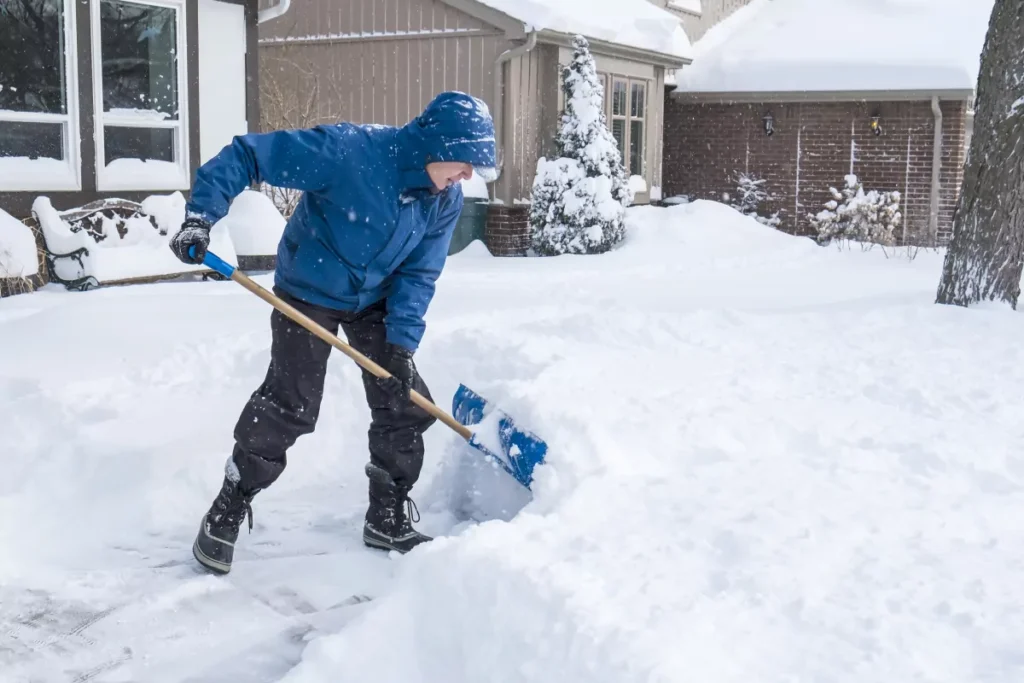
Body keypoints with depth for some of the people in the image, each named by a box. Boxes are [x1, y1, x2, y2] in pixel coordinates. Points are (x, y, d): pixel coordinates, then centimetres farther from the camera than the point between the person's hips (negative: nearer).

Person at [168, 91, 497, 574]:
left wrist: (402, 342, -18)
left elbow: (418, 274, -8)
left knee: (404, 405, 3)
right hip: (308, 294, -6)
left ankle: (388, 519, 20)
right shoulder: (348, 150, -31)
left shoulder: (446, 201, -12)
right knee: (289, 406, -8)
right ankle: (226, 513, 10)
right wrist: (201, 216, -34)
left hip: (374, 303, 6)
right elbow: (247, 155, -27)